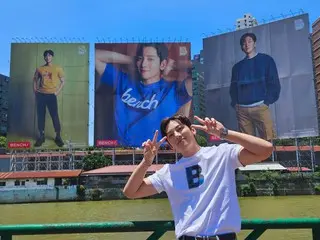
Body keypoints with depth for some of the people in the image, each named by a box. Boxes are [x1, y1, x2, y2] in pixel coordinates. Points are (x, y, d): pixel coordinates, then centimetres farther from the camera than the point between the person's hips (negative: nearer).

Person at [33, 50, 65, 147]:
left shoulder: (58, 68, 3)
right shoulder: (39, 69, 8)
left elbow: (62, 81, 6)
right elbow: (35, 80, 19)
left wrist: (57, 92, -5)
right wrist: (35, 90, 6)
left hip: (51, 95, -2)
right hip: (40, 95, 2)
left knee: (55, 116, -5)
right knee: (40, 116, 5)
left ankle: (58, 137, 6)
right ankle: (41, 136, 17)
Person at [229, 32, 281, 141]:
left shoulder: (266, 60, 12)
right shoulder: (237, 66, 21)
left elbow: (274, 83, 5)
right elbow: (233, 88, 19)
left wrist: (267, 101, -7)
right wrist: (235, 104, 2)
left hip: (260, 106, -3)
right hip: (241, 109, 3)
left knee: (268, 141, -11)